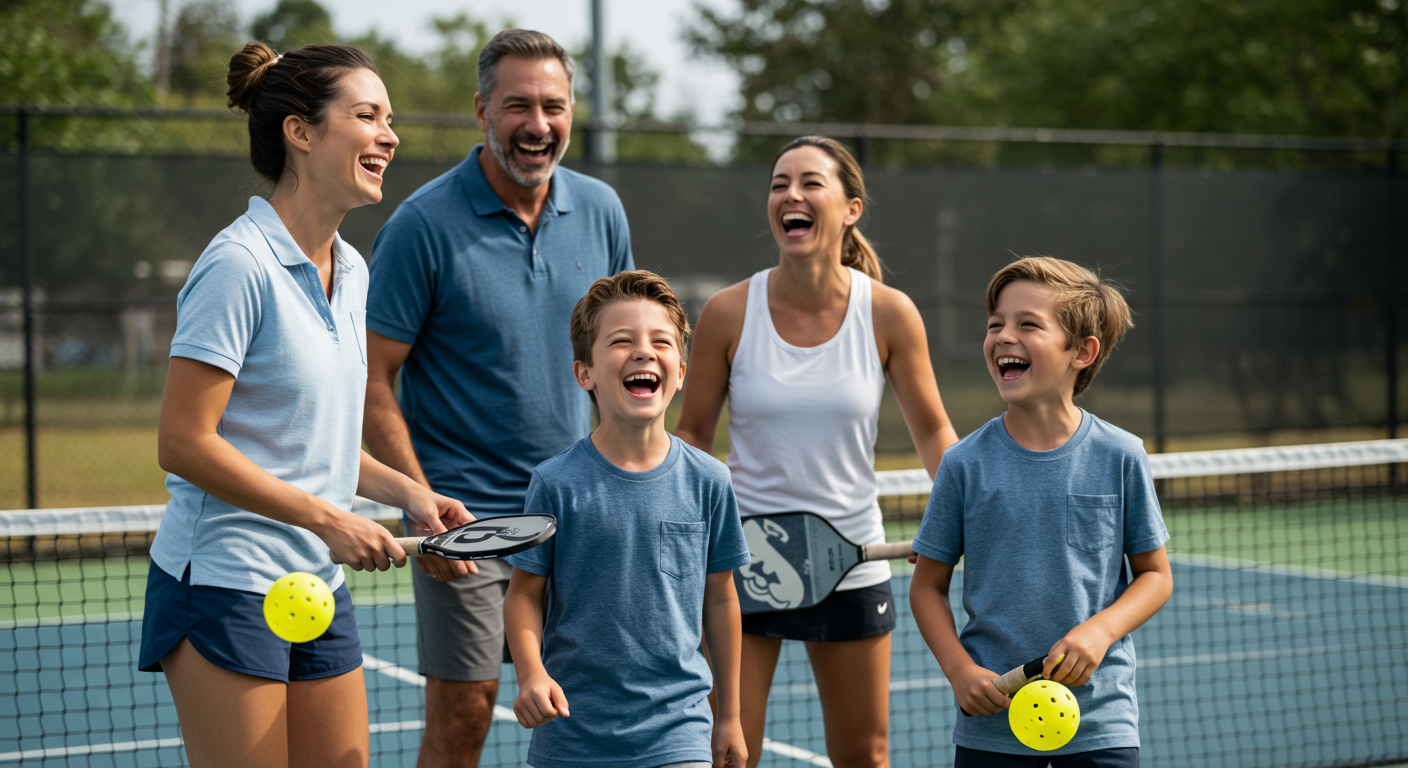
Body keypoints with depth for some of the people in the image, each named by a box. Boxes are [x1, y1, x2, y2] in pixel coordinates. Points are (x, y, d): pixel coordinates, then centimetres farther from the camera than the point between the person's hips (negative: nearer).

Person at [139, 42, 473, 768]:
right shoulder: (239, 265, -15)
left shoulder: (350, 271, 11)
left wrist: (405, 490, 4)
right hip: (225, 583, -8)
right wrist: (329, 520, -18)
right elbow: (183, 444, -18)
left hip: (320, 587, 8)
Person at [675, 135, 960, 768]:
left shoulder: (889, 314, -7)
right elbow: (691, 436, 4)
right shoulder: (728, 313, -8)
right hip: (741, 561, -1)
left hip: (852, 566, 1)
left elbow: (932, 433, 3)